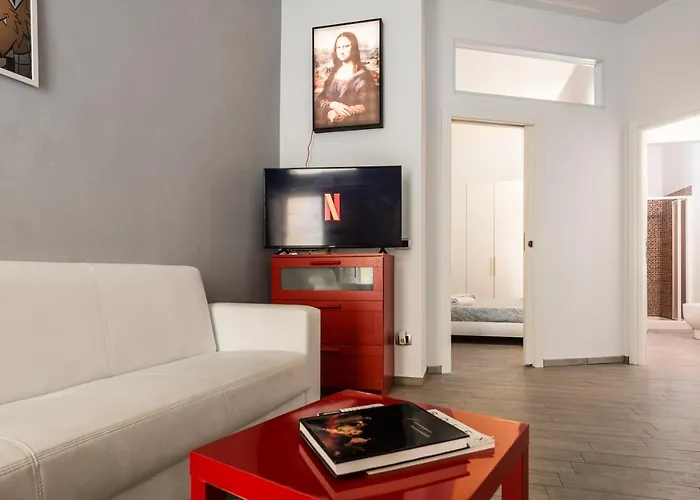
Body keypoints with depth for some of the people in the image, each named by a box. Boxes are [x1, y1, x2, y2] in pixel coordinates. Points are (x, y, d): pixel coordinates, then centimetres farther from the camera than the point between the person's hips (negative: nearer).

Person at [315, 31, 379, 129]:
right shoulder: (333, 73, 14)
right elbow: (320, 99, 9)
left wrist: (336, 114, -12)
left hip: (352, 123, -3)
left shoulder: (363, 74, 1)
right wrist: (334, 105, -14)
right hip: (329, 122, 3)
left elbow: (368, 106, -8)